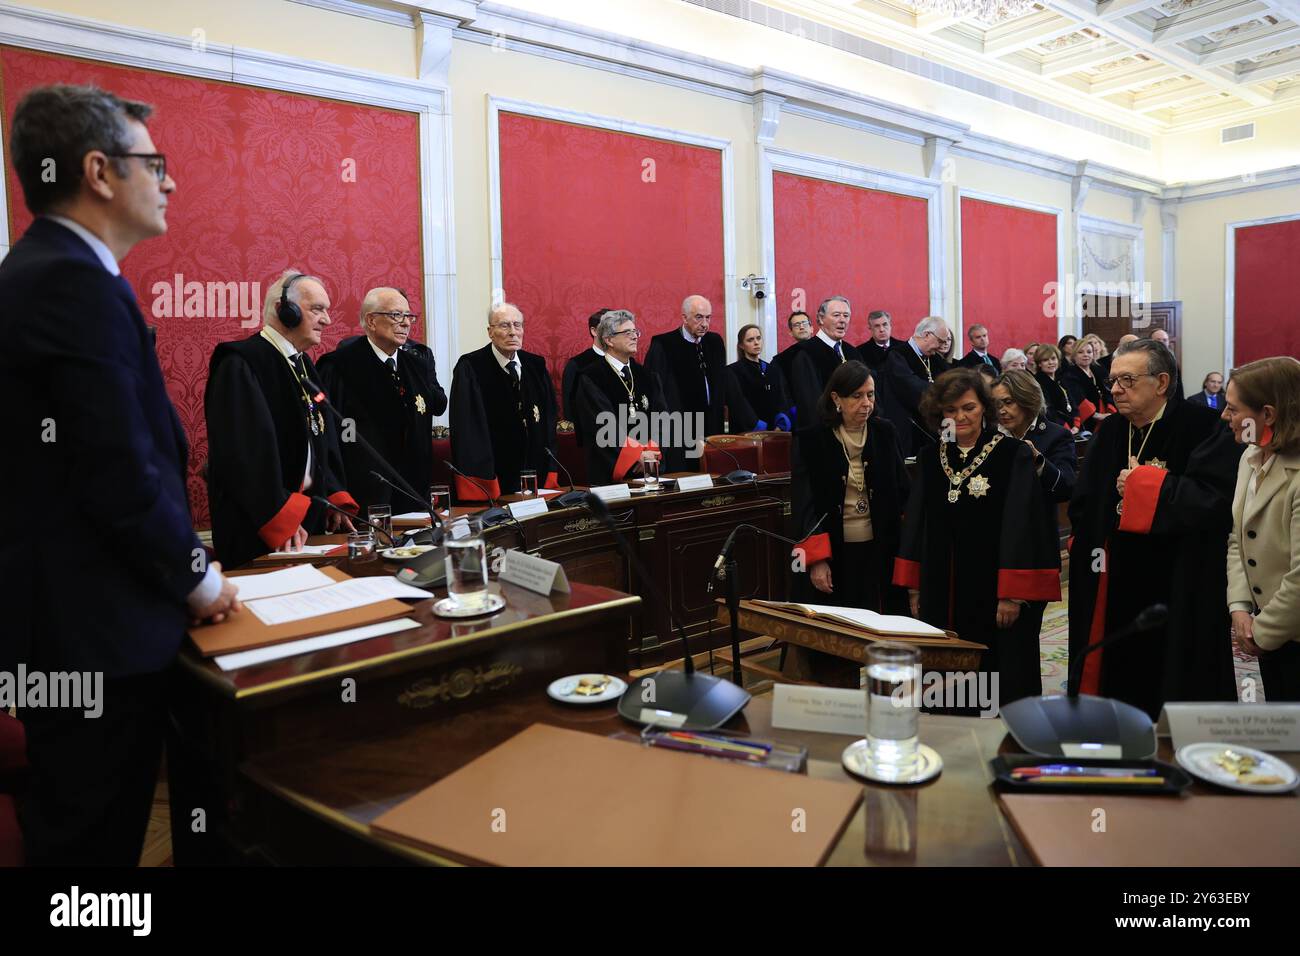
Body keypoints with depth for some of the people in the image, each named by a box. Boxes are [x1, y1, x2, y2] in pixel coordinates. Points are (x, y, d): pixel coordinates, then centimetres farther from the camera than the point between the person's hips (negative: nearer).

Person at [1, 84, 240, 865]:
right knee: (92, 839, 6)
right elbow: (122, 472, -24)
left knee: (79, 830, 22)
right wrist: (198, 577, -8)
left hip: (67, 614, 10)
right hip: (95, 626, -10)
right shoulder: (76, 282, -19)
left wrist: (179, 567, 14)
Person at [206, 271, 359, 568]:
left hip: (311, 511, 8)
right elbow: (244, 451, -21)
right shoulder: (240, 364, -13)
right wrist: (281, 517, -23)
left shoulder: (304, 365, 14)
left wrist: (335, 501, 7)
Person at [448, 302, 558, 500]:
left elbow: (548, 422, 9)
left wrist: (548, 477, 3)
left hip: (535, 476, 4)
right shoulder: (470, 368, -7)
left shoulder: (537, 366, 8)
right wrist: (482, 488, -20)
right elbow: (467, 430, -14)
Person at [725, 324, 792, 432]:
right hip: (746, 434, -4)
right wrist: (760, 428, -20)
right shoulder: (733, 372, 1)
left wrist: (780, 427, -13)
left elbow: (783, 401, 4)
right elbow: (739, 406, -9)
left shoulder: (774, 371, 16)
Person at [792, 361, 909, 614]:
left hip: (880, 549, 2)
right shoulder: (812, 439, -5)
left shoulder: (885, 433, 3)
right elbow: (804, 501, -6)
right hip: (833, 552, -2)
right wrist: (816, 559, -13)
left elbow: (903, 492, 6)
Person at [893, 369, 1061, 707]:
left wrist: (1013, 593, -14)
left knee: (998, 683, 3)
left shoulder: (1013, 454, -6)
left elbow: (1021, 523, -10)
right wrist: (914, 587, 10)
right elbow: (915, 524, 12)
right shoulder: (929, 459, 8)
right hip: (941, 593, 4)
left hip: (993, 591, -4)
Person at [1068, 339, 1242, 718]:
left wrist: (1144, 485, -15)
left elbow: (1216, 500, -22)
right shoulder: (1109, 432, 9)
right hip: (1116, 592, 5)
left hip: (1180, 597, -5)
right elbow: (1083, 507, 13)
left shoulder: (1203, 428, -8)